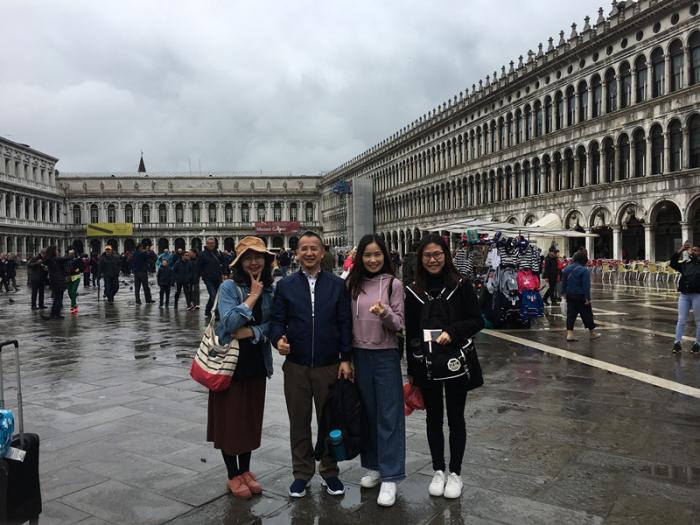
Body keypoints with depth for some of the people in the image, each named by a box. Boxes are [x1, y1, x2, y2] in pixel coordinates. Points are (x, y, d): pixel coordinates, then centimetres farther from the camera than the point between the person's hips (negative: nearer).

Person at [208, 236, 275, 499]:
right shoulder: (229, 286, -13)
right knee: (230, 418, 6)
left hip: (257, 363, 5)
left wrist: (251, 332, -19)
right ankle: (233, 475, 22)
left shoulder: (270, 289, 3)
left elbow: (272, 324, -2)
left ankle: (246, 470, 30)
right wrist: (253, 295, -21)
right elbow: (229, 322, -24)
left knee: (251, 417, 14)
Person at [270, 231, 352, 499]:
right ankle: (302, 473, 27)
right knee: (299, 422, 11)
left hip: (330, 366, 0)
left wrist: (346, 359, -4)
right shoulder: (285, 285, 2)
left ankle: (330, 471, 29)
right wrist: (279, 338, -17)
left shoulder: (338, 285, 1)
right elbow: (277, 320, 4)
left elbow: (345, 324, 0)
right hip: (296, 366, 1)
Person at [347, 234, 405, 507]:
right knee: (367, 411, 13)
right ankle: (373, 466, 29)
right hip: (359, 355, 4)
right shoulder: (352, 284, 4)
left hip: (386, 356, -3)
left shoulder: (393, 284, -5)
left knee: (389, 415, 1)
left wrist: (385, 314, -27)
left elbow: (399, 324, -6)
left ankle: (390, 477, 8)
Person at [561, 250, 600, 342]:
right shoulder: (584, 270, -16)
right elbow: (586, 285, -18)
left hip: (569, 295, 6)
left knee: (571, 314, 7)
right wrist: (587, 297, -15)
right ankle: (592, 332, 23)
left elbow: (563, 282, 11)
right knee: (586, 314, 9)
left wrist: (563, 293, 19)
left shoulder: (567, 268, 4)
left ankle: (569, 333, 1)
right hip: (580, 296, -5)